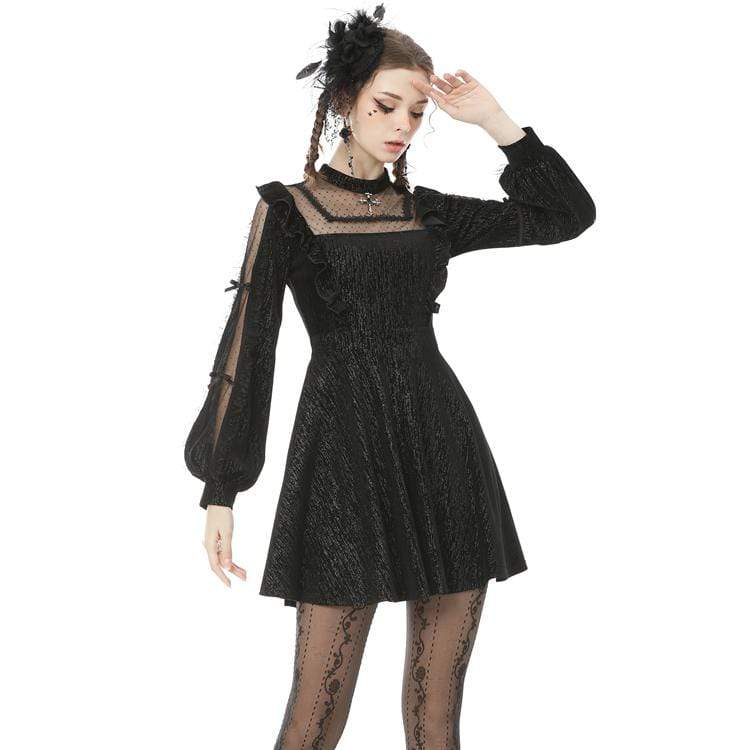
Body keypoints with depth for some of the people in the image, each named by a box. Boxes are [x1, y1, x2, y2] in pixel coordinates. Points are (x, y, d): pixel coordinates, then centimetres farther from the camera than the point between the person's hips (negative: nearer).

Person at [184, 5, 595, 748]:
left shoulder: (425, 210, 14)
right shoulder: (289, 207, 3)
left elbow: (568, 214, 14)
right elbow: (246, 343, -3)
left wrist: (493, 121, 7)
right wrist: (219, 491, -9)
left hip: (447, 448, 4)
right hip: (346, 448, -4)